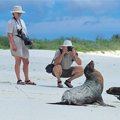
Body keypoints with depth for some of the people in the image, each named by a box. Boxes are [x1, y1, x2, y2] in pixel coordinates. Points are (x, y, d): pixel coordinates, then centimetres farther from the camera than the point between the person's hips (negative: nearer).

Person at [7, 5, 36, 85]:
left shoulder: (22, 21, 18)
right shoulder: (11, 22, -5)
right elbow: (9, 34, -13)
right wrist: (13, 45, -21)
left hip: (23, 43, 8)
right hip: (16, 43, -8)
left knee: (26, 62, 7)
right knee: (18, 61, -8)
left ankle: (27, 80, 14)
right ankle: (19, 80, -6)